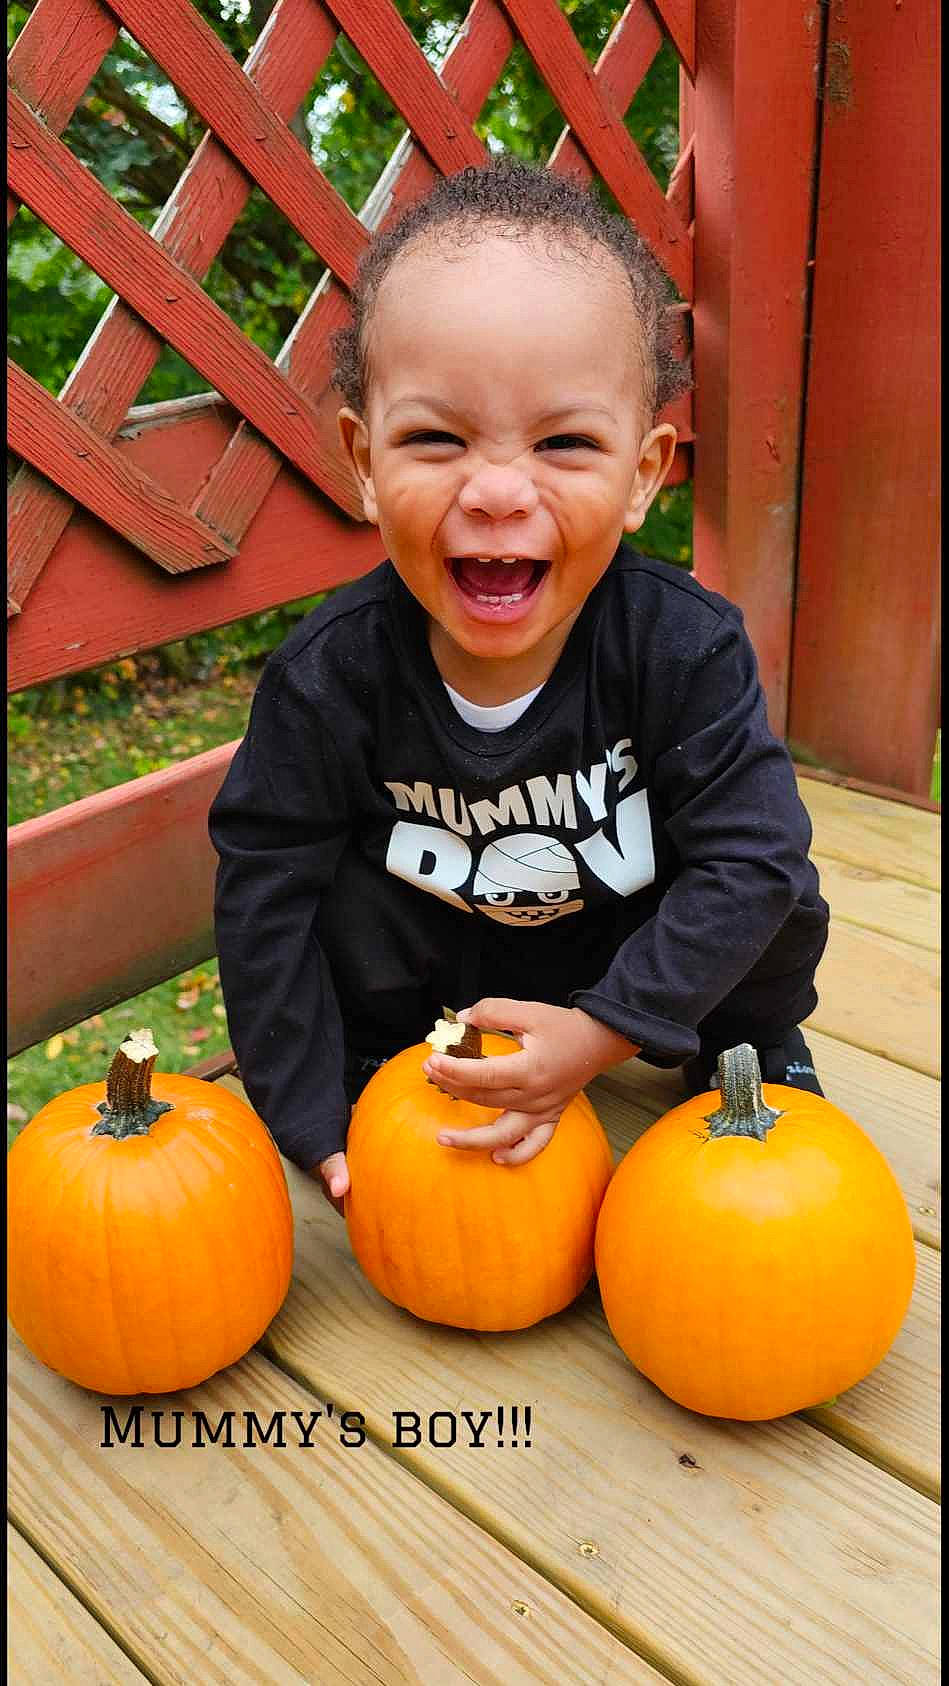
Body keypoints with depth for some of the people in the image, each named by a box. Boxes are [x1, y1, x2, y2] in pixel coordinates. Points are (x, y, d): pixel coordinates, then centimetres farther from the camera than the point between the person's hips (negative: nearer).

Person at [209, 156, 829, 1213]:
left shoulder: (683, 648, -28)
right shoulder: (332, 672, -27)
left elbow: (749, 859, -25)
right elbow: (263, 882, -19)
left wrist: (601, 1035, -31)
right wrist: (313, 1119, -19)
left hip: (631, 949, 1)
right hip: (434, 956, 0)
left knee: (784, 910, -21)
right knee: (344, 899, -27)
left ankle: (749, 1050, 14)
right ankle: (378, 1059, 6)